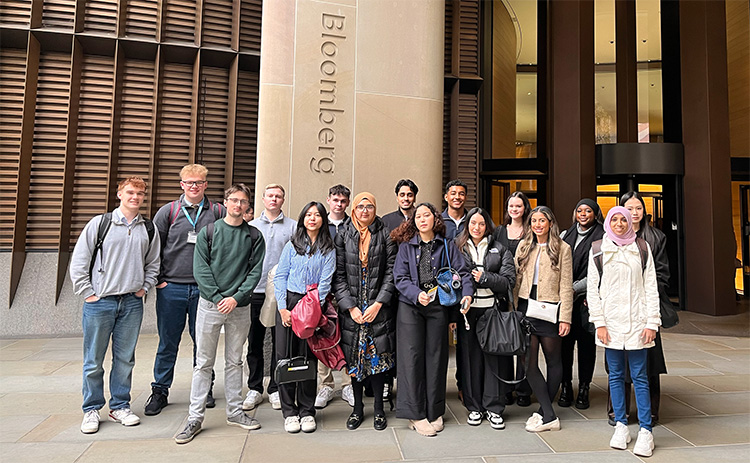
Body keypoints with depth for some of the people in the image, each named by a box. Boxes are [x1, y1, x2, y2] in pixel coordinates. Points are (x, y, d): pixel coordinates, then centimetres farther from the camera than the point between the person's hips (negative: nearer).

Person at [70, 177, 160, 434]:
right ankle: (91, 410, 21)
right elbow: (78, 261, -1)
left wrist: (144, 288, 5)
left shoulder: (149, 229, 8)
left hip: (132, 303, 2)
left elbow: (153, 264, 16)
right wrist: (87, 293, -4)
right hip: (100, 302, -2)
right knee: (94, 360, 5)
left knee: (125, 358, 10)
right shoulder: (100, 223, -1)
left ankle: (120, 407, 23)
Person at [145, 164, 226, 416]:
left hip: (205, 289, 0)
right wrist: (157, 279, 1)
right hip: (171, 288, 0)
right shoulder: (168, 211, 4)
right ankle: (160, 391, 23)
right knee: (168, 343, 8)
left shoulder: (218, 212, 3)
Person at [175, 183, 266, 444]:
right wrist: (218, 298, -13)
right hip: (210, 304, -1)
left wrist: (236, 298, -13)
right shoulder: (208, 232, 2)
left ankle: (235, 412, 24)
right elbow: (200, 268, -4)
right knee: (204, 363, 5)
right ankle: (195, 417, 14)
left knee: (234, 361, 12)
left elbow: (255, 271, -2)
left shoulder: (254, 236, 4)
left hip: (240, 306, 1)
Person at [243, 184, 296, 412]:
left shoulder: (293, 227, 5)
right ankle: (254, 389, 21)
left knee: (280, 342, 5)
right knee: (254, 342, 8)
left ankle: (276, 389, 19)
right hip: (255, 291, 2)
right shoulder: (251, 226, 10)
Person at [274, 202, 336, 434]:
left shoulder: (328, 250, 7)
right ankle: (289, 411, 12)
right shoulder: (291, 246, 10)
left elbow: (325, 283, -1)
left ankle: (307, 411, 16)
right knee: (285, 356, -1)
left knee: (308, 358, 2)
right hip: (288, 303, 1)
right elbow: (280, 277, 5)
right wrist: (283, 308, -5)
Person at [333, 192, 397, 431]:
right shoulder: (343, 235, 4)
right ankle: (357, 408, 23)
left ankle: (379, 409, 20)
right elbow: (338, 275, 0)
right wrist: (350, 306, -7)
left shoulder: (385, 235, 2)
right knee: (354, 357, 7)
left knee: (377, 357, 3)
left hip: (378, 308, -1)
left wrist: (378, 304, -9)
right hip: (351, 308, 1)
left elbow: (391, 272, -2)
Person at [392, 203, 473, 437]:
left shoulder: (447, 245, 8)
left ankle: (434, 412, 20)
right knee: (412, 356, -3)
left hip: (438, 306, 1)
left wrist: (467, 293, -17)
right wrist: (417, 294, -17)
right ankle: (416, 414, 6)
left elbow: (462, 272, 1)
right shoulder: (406, 246, 6)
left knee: (435, 356, 7)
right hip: (410, 306, -1)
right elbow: (400, 277, -1)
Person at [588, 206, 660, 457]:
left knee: (639, 377, 2)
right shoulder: (598, 250, 4)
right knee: (616, 375, 8)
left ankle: (646, 431, 12)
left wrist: (652, 322, -4)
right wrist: (599, 322, -4)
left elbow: (651, 286, 3)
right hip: (610, 321, 1)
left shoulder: (642, 247, 5)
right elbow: (592, 289, 3)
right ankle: (621, 426, 19)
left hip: (637, 321, -1)